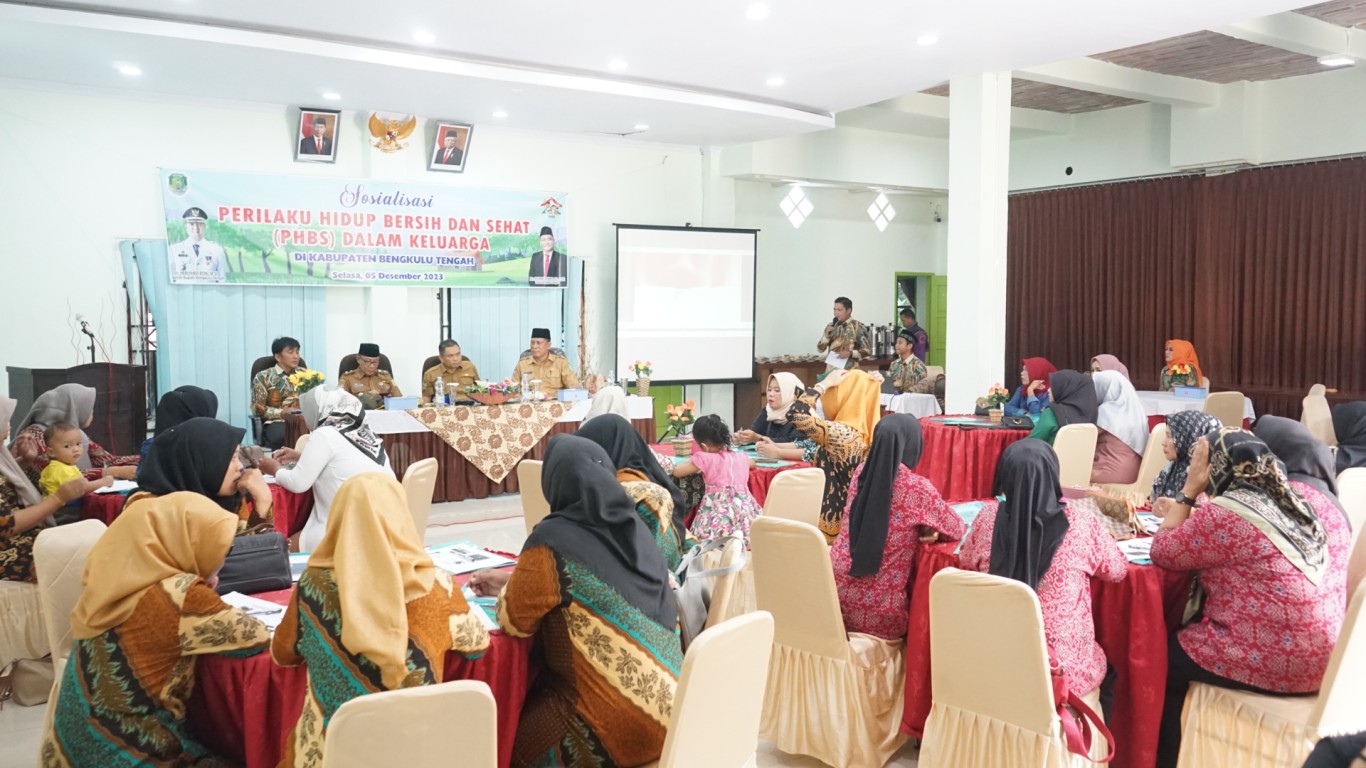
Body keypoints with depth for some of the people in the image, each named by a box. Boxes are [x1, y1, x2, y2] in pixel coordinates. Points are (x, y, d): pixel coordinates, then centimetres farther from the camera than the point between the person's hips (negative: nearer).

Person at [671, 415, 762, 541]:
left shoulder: (705, 459, 1)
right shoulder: (741, 457, 18)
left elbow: (677, 471, 5)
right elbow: (752, 462, 44)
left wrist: (691, 461, 23)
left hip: (718, 510, -5)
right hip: (744, 509, 5)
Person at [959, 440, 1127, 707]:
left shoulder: (989, 517, -11)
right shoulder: (1079, 522, -15)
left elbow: (966, 561, 8)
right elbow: (1117, 570, 3)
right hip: (1065, 671, -2)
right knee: (1109, 669, 33)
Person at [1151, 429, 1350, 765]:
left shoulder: (1223, 515, -19)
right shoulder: (1311, 498, 6)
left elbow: (1162, 552, -6)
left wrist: (1189, 490, -4)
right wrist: (1184, 512, 21)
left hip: (1281, 663, -8)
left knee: (1170, 656, 12)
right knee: (1191, 629, 23)